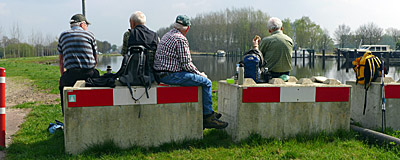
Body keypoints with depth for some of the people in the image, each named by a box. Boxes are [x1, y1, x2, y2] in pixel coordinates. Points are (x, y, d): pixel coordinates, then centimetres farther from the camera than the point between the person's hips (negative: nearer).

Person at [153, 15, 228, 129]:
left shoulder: (167, 35, 18)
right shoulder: (181, 39, -14)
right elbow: (186, 64, -16)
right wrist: (199, 73, 1)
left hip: (161, 74, 10)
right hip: (171, 75, -10)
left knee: (200, 79, 23)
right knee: (206, 82, -7)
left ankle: (207, 113, 24)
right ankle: (208, 117, 1)